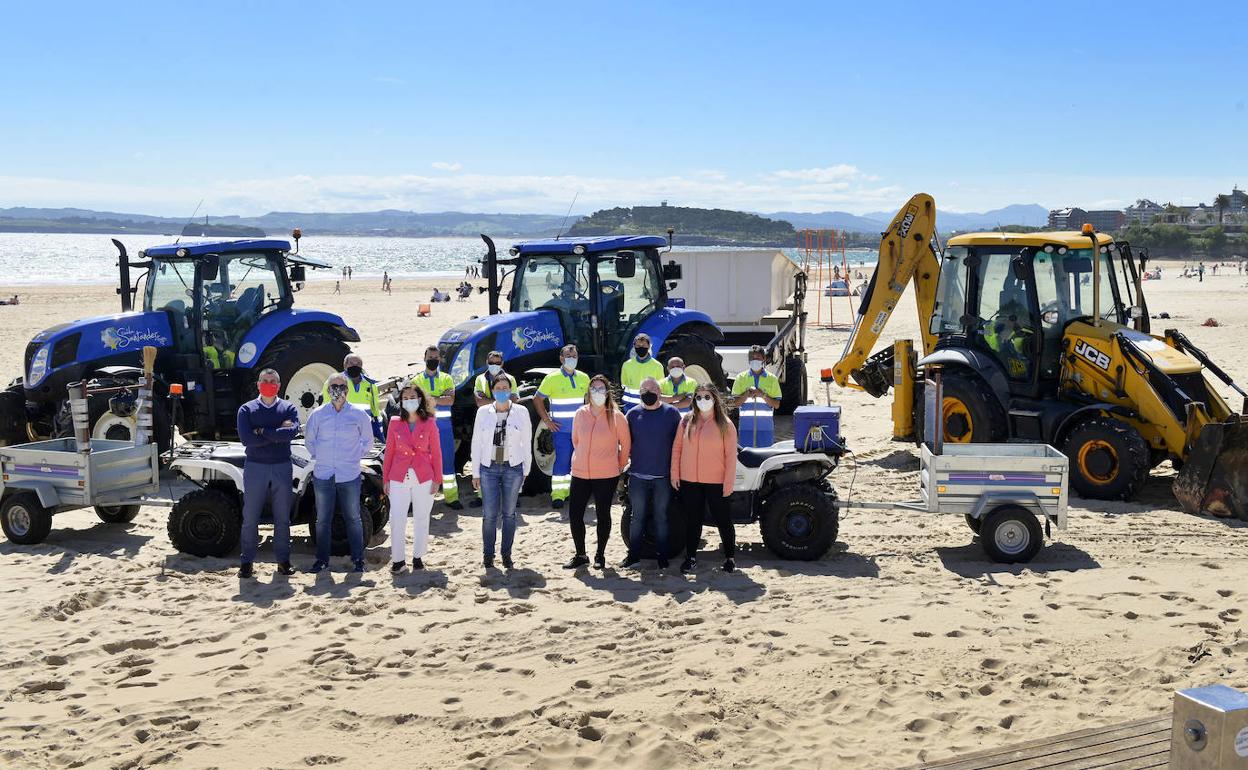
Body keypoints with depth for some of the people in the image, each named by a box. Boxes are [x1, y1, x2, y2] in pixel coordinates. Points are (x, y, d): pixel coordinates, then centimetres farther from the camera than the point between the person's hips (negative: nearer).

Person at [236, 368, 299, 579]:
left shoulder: (288, 408, 6)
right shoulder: (247, 409, 4)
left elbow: (292, 431, -14)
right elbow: (246, 438, -11)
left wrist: (262, 431, -13)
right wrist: (277, 433, -11)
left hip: (282, 467, 1)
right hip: (255, 467, -1)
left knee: (282, 518, 7)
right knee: (250, 518, 1)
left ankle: (283, 560, 15)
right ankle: (246, 561, 9)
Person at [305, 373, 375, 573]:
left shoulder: (359, 415, 0)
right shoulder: (318, 414, 2)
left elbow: (367, 442, 12)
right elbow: (309, 440, 15)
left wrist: (355, 457, 4)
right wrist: (319, 457, 7)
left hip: (349, 476, -1)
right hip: (323, 475, 1)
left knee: (353, 519, 5)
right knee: (322, 519, 8)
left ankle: (358, 559, 13)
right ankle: (322, 558, 18)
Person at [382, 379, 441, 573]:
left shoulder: (430, 423, 0)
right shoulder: (395, 423, 3)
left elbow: (436, 453, 2)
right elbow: (389, 452, 6)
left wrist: (437, 479, -1)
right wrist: (385, 479, 4)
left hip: (424, 478, 0)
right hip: (399, 478, 0)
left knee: (421, 519, 9)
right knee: (397, 519, -3)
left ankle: (418, 557, 21)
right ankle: (398, 558, 8)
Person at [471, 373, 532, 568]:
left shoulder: (521, 413, 1)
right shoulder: (483, 412, 2)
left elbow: (527, 443, 6)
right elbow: (476, 443, 5)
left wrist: (526, 471, 4)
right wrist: (475, 473, 3)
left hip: (513, 468, 0)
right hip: (489, 468, 0)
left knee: (509, 513, 7)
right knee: (490, 514, -3)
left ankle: (507, 555, 17)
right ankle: (488, 555, 10)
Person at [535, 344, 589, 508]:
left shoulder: (583, 378, 8)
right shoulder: (552, 378, -5)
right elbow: (538, 400, 0)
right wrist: (546, 421, -6)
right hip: (561, 429, -4)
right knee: (562, 460, -9)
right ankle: (557, 494, -4)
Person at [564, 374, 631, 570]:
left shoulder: (616, 416, -8)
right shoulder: (580, 414, 1)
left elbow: (626, 444, 2)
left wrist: (620, 465, 9)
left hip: (607, 475, -3)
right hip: (580, 473, 3)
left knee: (603, 513, 8)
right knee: (574, 513, 3)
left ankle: (600, 555, 22)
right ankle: (580, 555, 18)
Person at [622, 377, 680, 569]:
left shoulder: (672, 413, 1)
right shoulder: (633, 414, 4)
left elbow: (679, 441, 5)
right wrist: (630, 459, 4)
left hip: (663, 476, -1)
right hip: (638, 475, 1)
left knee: (661, 517, 7)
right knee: (637, 517, 6)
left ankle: (662, 556, 14)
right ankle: (633, 555, 12)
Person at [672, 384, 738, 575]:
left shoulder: (725, 424, -4)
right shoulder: (686, 422, 4)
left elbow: (731, 455, -5)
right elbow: (677, 448, 7)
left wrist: (729, 482, -9)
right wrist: (675, 474, 1)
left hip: (716, 481, -3)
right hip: (689, 481, 3)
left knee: (722, 519, 6)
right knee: (692, 520, 10)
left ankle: (729, 557, 19)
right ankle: (691, 557, 20)